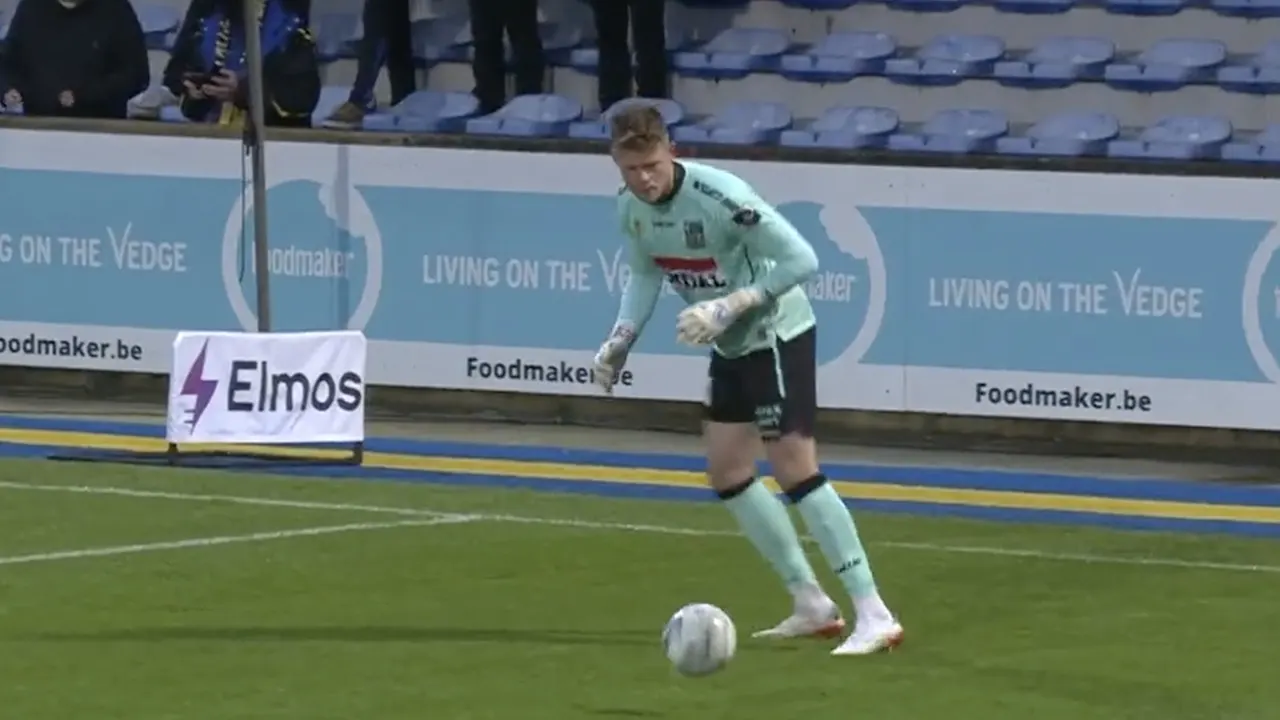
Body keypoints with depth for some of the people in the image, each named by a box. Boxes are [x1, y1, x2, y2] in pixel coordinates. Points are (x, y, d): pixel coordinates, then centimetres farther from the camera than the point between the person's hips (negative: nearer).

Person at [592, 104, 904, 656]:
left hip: (777, 335, -9)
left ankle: (874, 616, -15)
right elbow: (645, 277, 14)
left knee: (793, 467, -15)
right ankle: (812, 605, 19)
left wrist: (730, 306, -31)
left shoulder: (719, 197, -28)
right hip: (731, 346, 9)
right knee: (726, 472, 11)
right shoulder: (631, 207, -4)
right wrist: (619, 341, 0)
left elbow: (802, 260, -26)